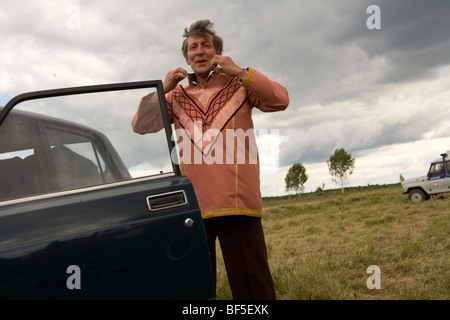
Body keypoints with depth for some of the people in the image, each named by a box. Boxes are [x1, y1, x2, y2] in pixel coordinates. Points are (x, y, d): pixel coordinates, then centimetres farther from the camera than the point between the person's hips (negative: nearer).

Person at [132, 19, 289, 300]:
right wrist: (163, 89, 1)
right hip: (193, 205, 3)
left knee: (251, 285, -3)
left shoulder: (239, 84, 13)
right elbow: (140, 125, 13)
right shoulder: (177, 96, 19)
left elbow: (281, 100, -1)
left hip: (236, 202, -3)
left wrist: (238, 71, -7)